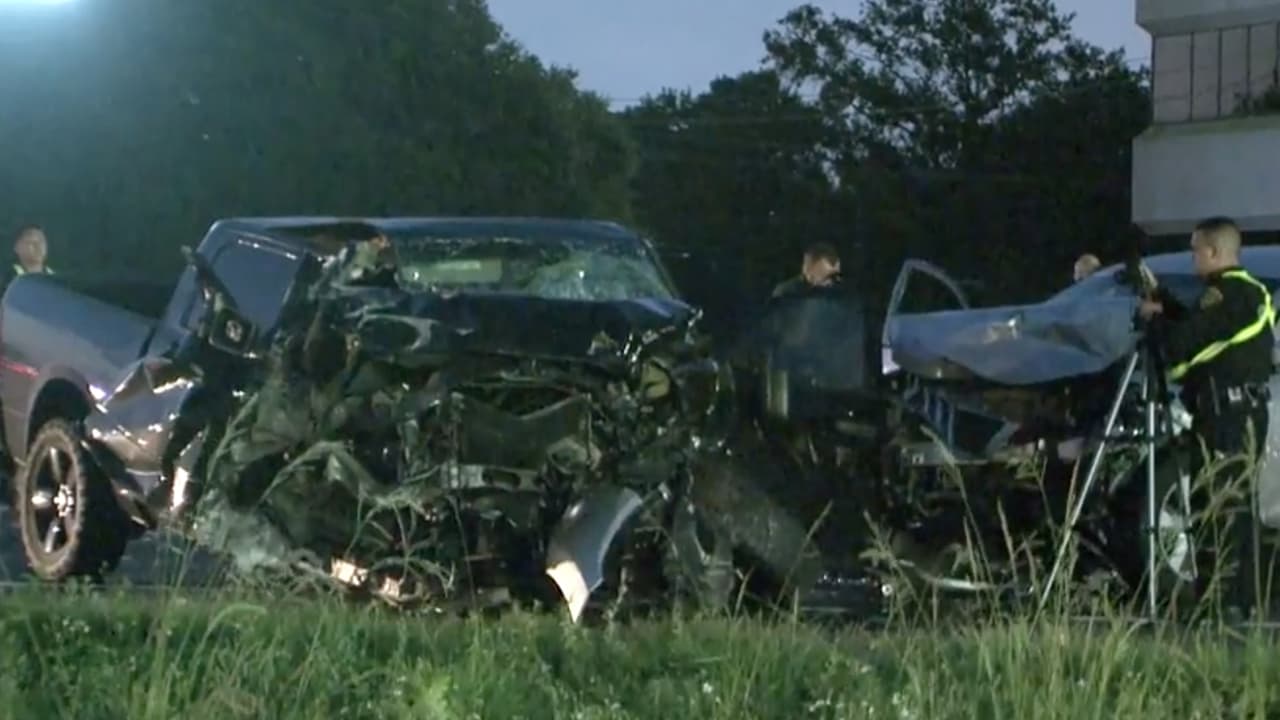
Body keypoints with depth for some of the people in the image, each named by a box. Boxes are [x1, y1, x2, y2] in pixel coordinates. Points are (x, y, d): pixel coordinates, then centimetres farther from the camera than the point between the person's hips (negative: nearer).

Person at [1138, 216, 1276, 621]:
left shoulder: (1225, 294, -14)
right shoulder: (1250, 292, 18)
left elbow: (1181, 342, -19)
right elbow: (1198, 330, 27)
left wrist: (1153, 317, 0)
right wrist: (1159, 295, 29)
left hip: (1228, 416, -10)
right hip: (1246, 410, 10)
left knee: (1220, 511, -10)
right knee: (1235, 509, 13)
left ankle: (1225, 601, -12)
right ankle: (1243, 600, 16)